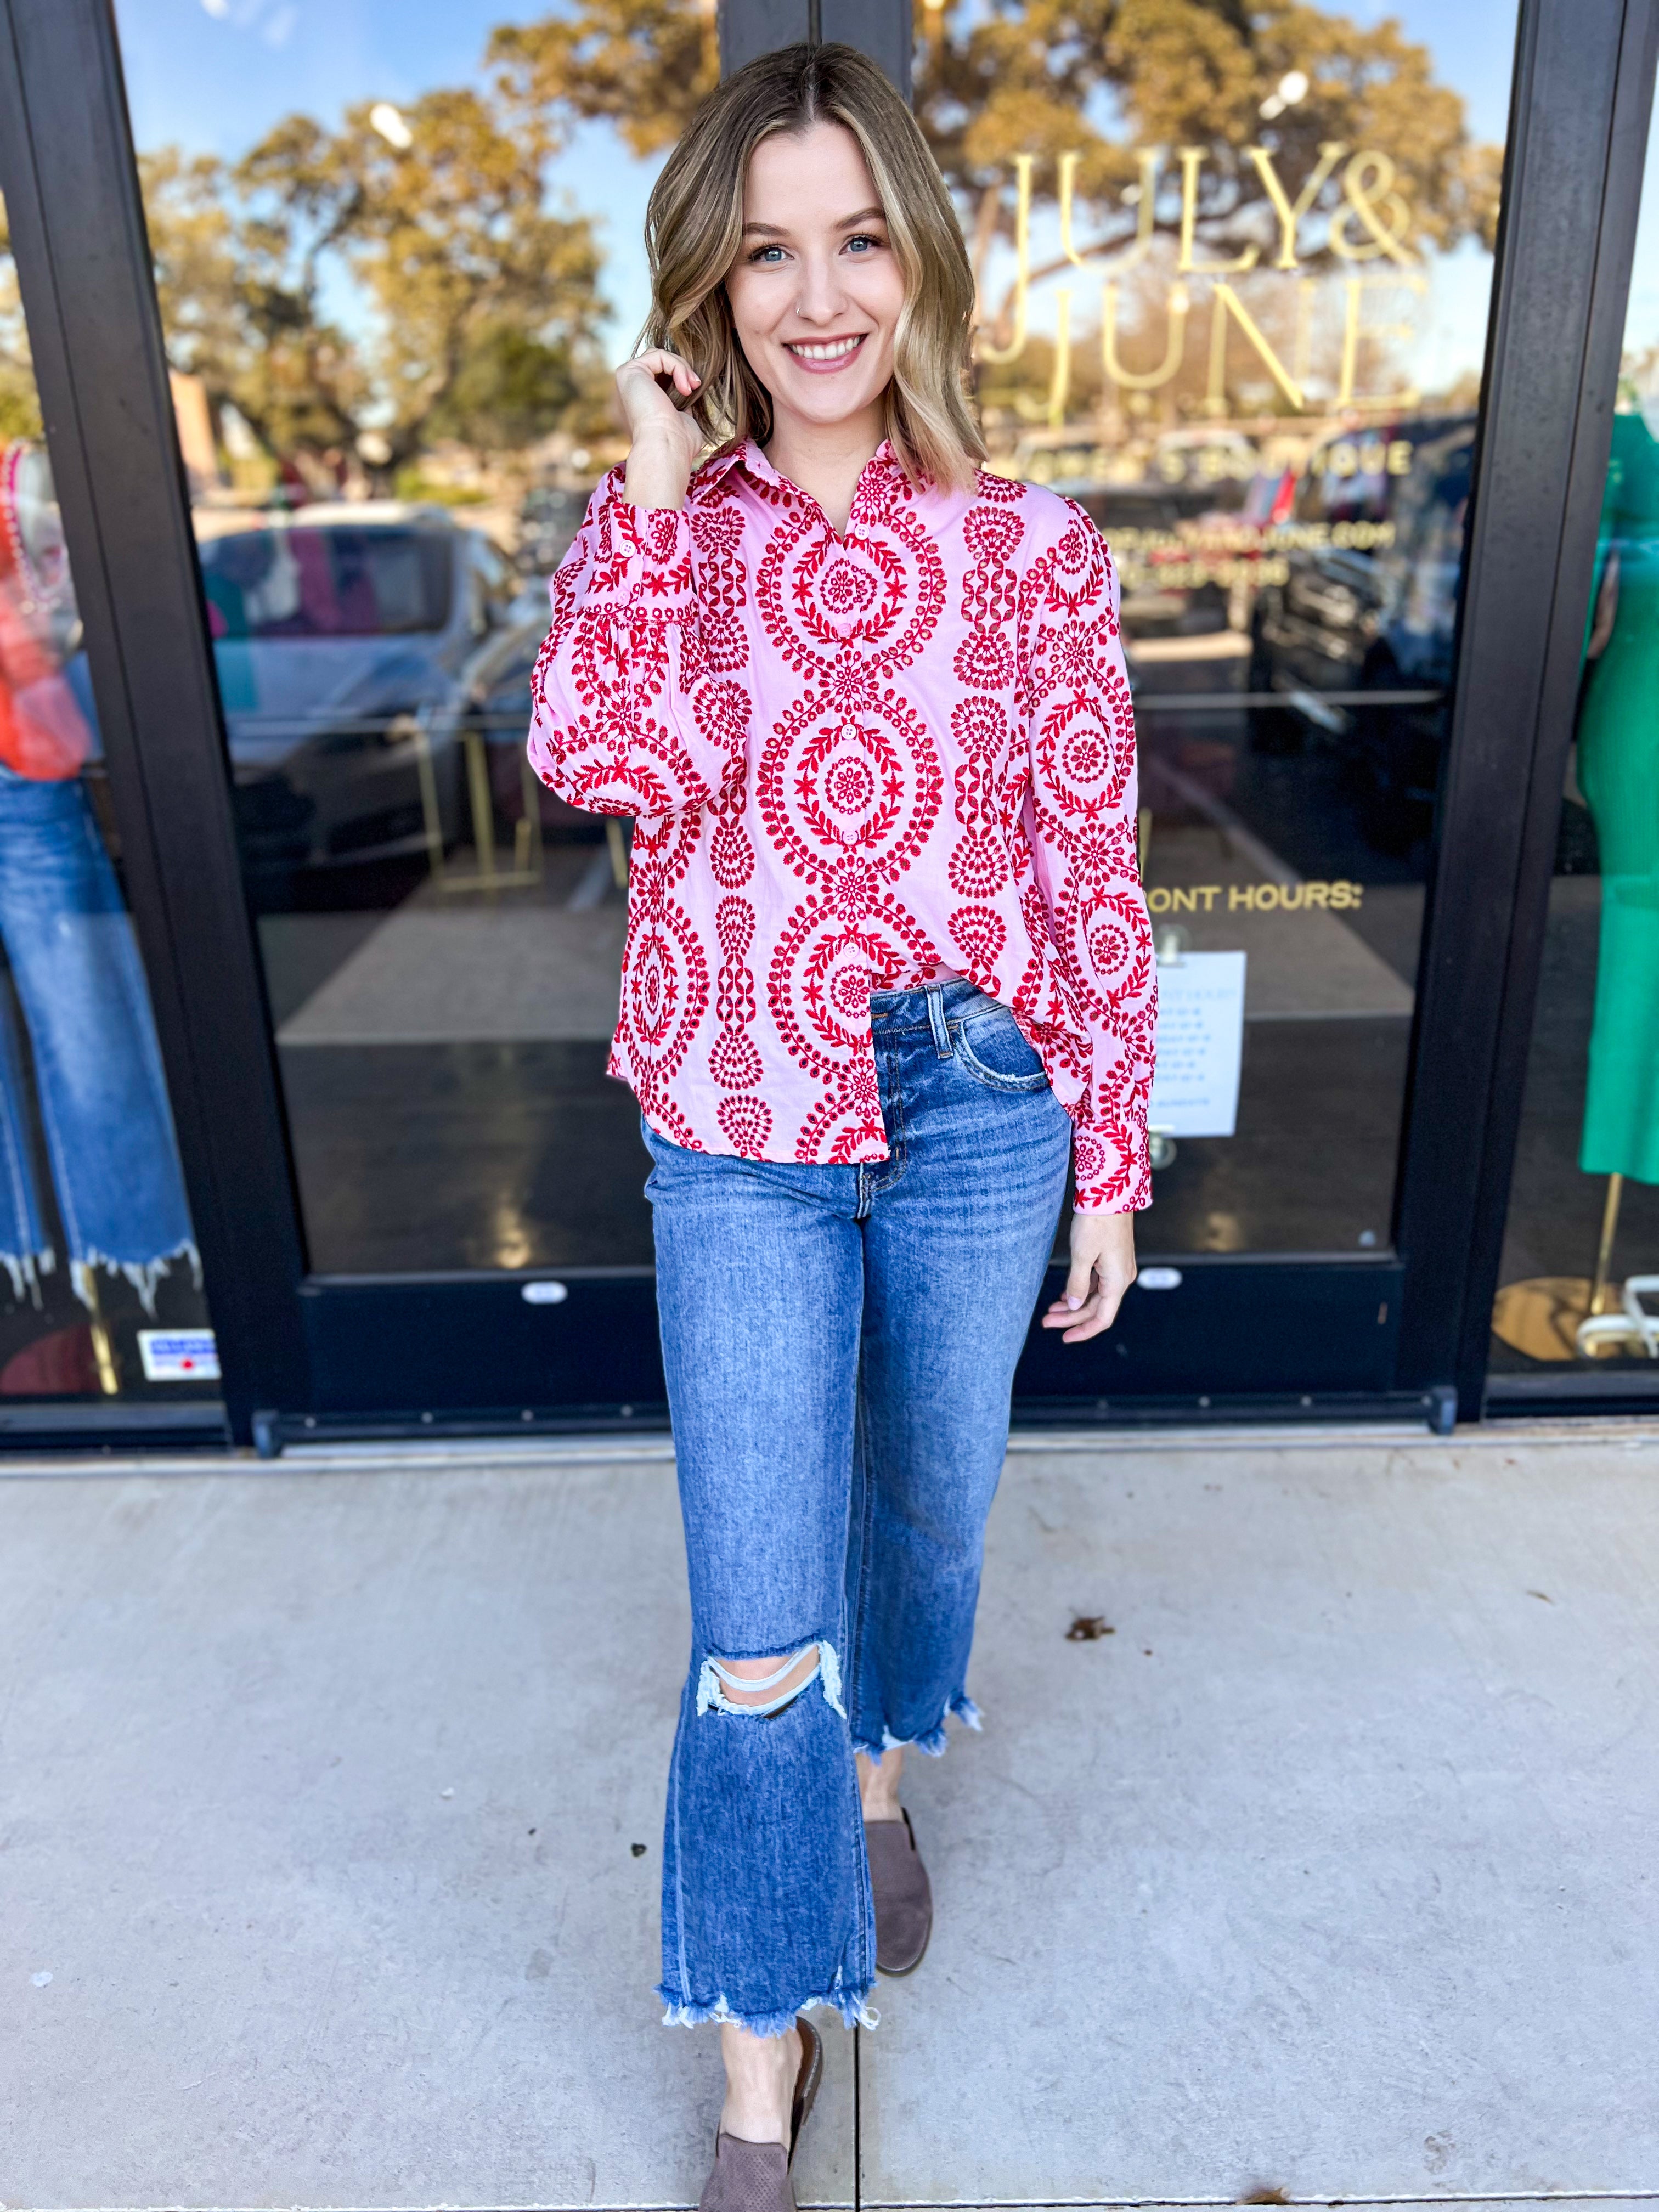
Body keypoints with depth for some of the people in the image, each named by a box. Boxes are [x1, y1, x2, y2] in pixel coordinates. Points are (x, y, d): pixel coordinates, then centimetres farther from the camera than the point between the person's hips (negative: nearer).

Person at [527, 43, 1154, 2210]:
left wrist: (1114, 1155, 2)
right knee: (755, 1630, 1)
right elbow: (608, 762, -19)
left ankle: (885, 1772, 55)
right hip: (741, 1150, 0)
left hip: (979, 1128, 1)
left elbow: (1093, 869, 0)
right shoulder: (662, 529, 1)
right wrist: (659, 483, -14)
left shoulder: (1032, 549, -2)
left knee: (926, 1510, 22)